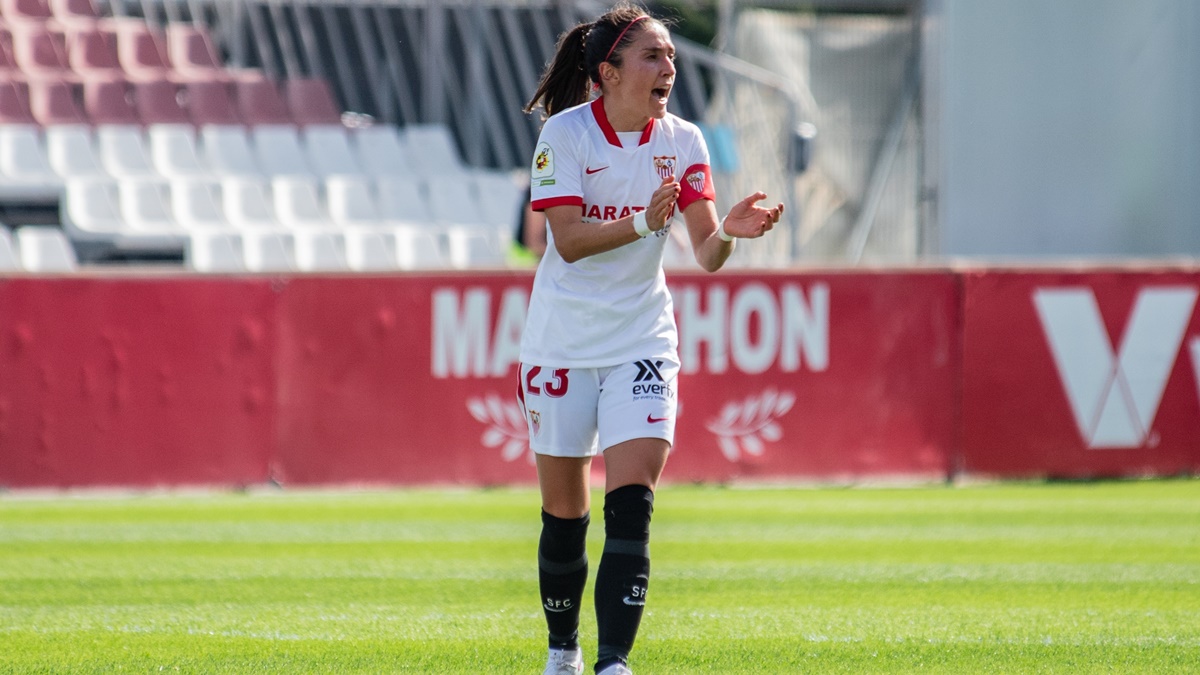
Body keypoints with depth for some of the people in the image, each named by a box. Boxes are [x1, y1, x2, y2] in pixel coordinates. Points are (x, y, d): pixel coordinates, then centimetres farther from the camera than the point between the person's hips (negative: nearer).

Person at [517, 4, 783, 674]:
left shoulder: (682, 141, -2)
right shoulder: (566, 134, -10)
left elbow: (706, 255, -6)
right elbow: (569, 240, -18)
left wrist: (729, 231, -29)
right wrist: (643, 222, -33)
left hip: (642, 342, 1)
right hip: (563, 343, -1)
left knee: (632, 504, -14)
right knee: (565, 513, 7)